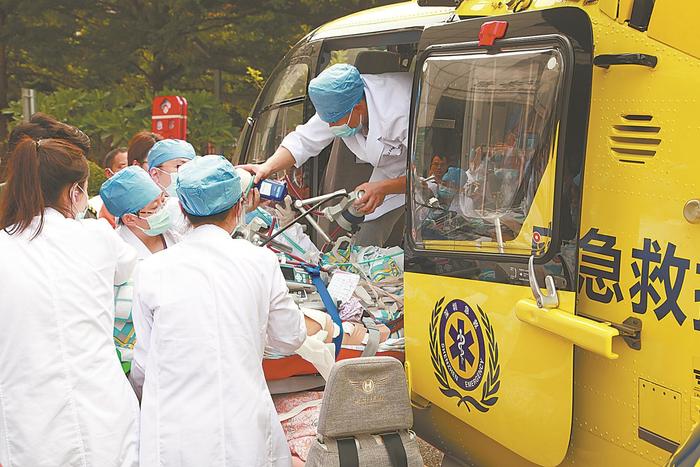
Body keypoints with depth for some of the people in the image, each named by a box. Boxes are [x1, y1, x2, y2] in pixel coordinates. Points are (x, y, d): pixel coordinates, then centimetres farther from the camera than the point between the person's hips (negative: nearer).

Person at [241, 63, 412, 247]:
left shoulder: (402, 112, -40)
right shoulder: (336, 104, -21)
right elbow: (303, 141, -11)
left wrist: (384, 188, -48)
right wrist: (267, 167, -27)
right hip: (389, 173, 5)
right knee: (364, 245, -1)